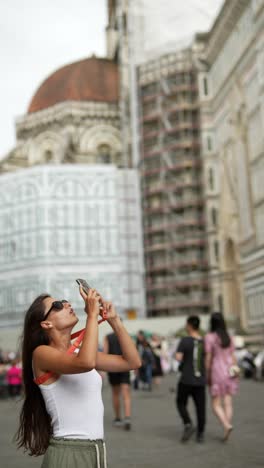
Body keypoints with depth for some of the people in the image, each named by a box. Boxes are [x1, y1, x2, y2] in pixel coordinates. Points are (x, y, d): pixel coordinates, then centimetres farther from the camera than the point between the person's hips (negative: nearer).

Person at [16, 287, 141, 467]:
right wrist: (92, 314, -20)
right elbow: (86, 363, -30)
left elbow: (133, 361, 9)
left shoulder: (79, 352, 10)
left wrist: (114, 319, 3)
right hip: (67, 453, -7)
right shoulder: (41, 353, -11)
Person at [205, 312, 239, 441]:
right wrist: (235, 373, 12)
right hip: (229, 371, 5)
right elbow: (233, 357, 6)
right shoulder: (228, 337, 5)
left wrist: (207, 375, -5)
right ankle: (227, 428, 5)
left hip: (217, 372, -5)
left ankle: (227, 425, -18)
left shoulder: (210, 337, -10)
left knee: (216, 404, 3)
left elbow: (208, 358, -12)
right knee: (228, 403, 8)